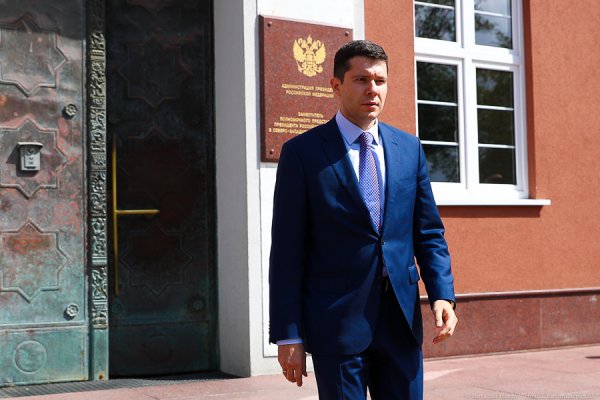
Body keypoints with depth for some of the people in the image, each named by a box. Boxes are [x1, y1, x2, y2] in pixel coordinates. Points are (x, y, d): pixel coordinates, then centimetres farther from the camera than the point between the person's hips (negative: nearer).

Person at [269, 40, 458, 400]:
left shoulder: (410, 149, 9)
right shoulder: (302, 152, -4)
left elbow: (429, 233, 12)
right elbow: (287, 251, -5)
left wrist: (443, 294, -4)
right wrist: (288, 334, -9)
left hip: (402, 319, 4)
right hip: (337, 325, -4)